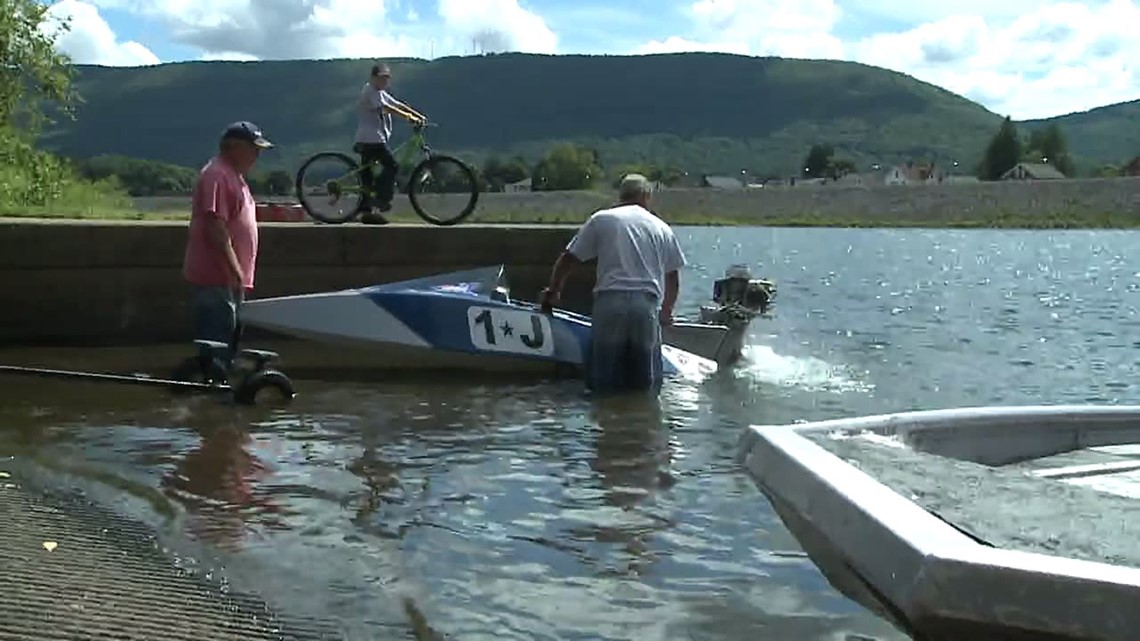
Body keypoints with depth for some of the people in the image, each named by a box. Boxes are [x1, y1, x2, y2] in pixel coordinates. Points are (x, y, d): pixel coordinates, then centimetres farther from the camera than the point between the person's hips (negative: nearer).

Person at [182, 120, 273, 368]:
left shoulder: (233, 176, 19)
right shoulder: (217, 175, -14)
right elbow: (215, 227, -22)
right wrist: (235, 269, -24)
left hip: (229, 278, 11)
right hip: (215, 277, -11)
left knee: (229, 340, 15)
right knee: (216, 341, -10)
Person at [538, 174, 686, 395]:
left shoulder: (601, 219, 12)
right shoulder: (662, 228, 18)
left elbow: (568, 258, 12)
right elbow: (672, 278, 24)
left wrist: (552, 291, 28)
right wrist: (666, 312, 40)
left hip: (609, 301, -1)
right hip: (647, 304, 1)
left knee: (603, 385, 5)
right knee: (646, 384, 7)